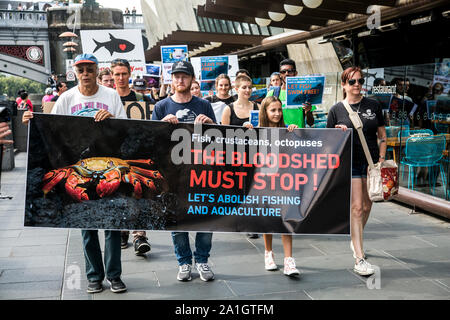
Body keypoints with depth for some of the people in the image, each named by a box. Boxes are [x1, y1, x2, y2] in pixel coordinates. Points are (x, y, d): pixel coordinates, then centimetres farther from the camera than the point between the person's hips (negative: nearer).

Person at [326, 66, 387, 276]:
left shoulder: (373, 106, 7)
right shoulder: (336, 110, 1)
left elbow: (382, 135, 11)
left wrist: (381, 159, 2)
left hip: (370, 162, 3)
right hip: (349, 164, -3)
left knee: (367, 206, 13)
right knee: (356, 208, -10)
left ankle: (355, 240, 39)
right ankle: (359, 259, -10)